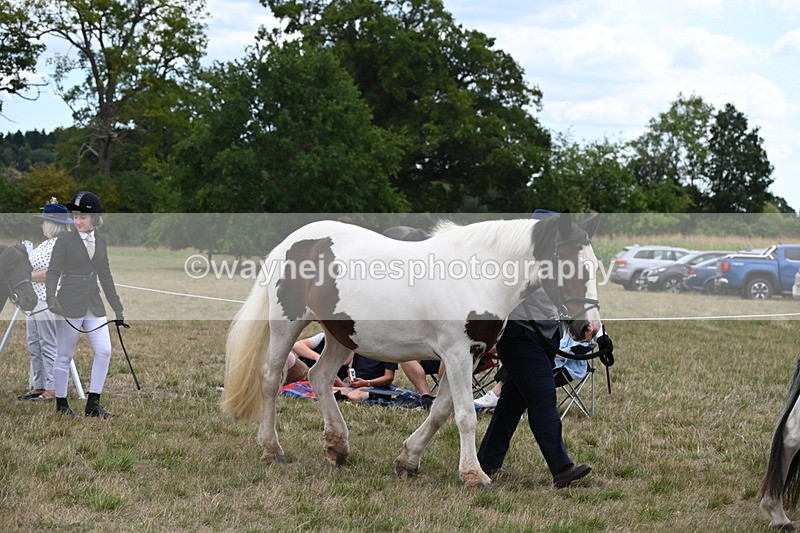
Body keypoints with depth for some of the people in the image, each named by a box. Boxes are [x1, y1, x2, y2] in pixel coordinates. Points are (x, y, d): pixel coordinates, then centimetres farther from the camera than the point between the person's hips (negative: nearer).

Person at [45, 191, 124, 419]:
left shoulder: (100, 242, 10)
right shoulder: (65, 240, -5)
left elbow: (105, 276, 16)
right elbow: (53, 271, -9)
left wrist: (118, 308, 16)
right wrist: (51, 298, -26)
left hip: (94, 306, 5)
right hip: (70, 306, -5)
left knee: (104, 351, -3)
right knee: (65, 356, 2)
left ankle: (93, 404, 4)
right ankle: (61, 404, 12)